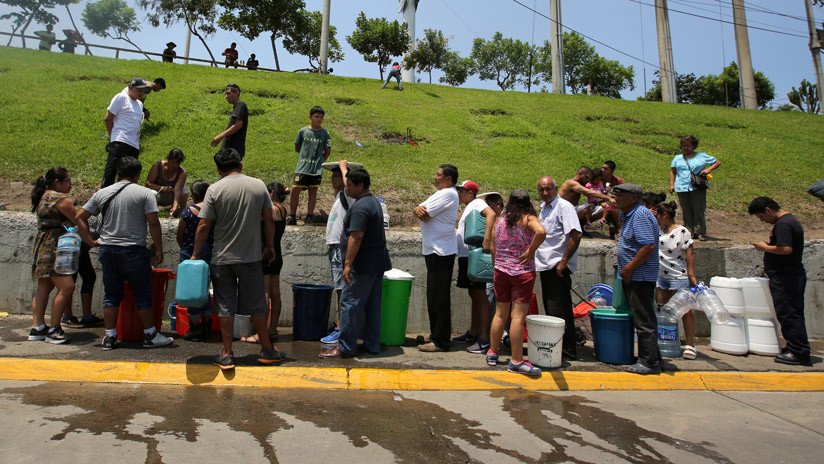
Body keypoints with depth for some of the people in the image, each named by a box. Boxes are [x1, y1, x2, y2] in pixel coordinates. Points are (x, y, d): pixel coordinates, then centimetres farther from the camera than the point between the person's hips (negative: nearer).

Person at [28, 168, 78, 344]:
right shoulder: (59, 198, -12)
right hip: (53, 248, -11)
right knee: (67, 287, -11)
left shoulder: (44, 196, 18)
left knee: (44, 287, 13)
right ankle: (54, 329, -6)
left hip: (44, 246, 11)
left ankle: (37, 327, 18)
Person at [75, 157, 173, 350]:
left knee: (111, 295, 12)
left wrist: (91, 241, 12)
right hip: (134, 251, -4)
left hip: (107, 250, 4)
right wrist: (159, 250, -5)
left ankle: (110, 337, 16)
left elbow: (79, 217, 9)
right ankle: (150, 336, 11)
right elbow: (153, 223, -10)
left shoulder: (102, 193, 9)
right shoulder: (145, 193, -5)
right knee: (143, 295, 5)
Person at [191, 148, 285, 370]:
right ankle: (268, 351, 18)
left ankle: (227, 355, 12)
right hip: (252, 258, 1)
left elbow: (204, 226, -7)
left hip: (222, 259, -1)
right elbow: (269, 221, 4)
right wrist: (270, 247, 15)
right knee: (257, 305, 10)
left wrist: (195, 254, 3)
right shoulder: (259, 185, 0)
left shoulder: (215, 189, -5)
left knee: (226, 307, 7)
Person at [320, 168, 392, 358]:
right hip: (378, 262, 10)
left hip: (363, 265, -10)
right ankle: (372, 345, 20)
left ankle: (345, 347, 3)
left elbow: (356, 237, -23)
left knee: (350, 304, -3)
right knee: (373, 305, 13)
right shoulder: (374, 201, 13)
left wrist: (348, 264, -23)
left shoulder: (360, 207, -18)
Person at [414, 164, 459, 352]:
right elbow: (420, 211, 13)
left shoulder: (448, 194, -12)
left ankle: (440, 341, 0)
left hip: (441, 252, -10)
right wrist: (419, 210, -9)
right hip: (434, 250, 10)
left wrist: (420, 210, 3)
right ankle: (436, 335, 26)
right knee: (434, 296, 15)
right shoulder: (441, 194, 19)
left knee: (438, 297, -6)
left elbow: (424, 214, -18)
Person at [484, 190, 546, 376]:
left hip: (501, 271, 5)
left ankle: (493, 353, 24)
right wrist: (530, 251, -17)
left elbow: (492, 247, 11)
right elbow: (541, 232, -28)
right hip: (522, 273, -5)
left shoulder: (499, 220, 8)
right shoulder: (528, 219, -7)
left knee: (500, 314, 15)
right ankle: (516, 361, -1)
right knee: (518, 316, -4)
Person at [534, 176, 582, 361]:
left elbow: (575, 235, -19)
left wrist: (563, 262, -19)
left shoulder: (564, 206, -10)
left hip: (558, 267, -9)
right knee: (550, 309, 13)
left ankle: (568, 351, 4)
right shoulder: (543, 208, 16)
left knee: (559, 311, -5)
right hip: (545, 265, 9)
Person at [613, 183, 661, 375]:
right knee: (642, 320, 15)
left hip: (640, 277, -11)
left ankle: (650, 362, 4)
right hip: (633, 277, 11)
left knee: (644, 321, -4)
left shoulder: (640, 215, -17)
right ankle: (651, 358, 24)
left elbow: (649, 245, -26)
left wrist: (629, 268, -21)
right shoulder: (629, 215, 16)